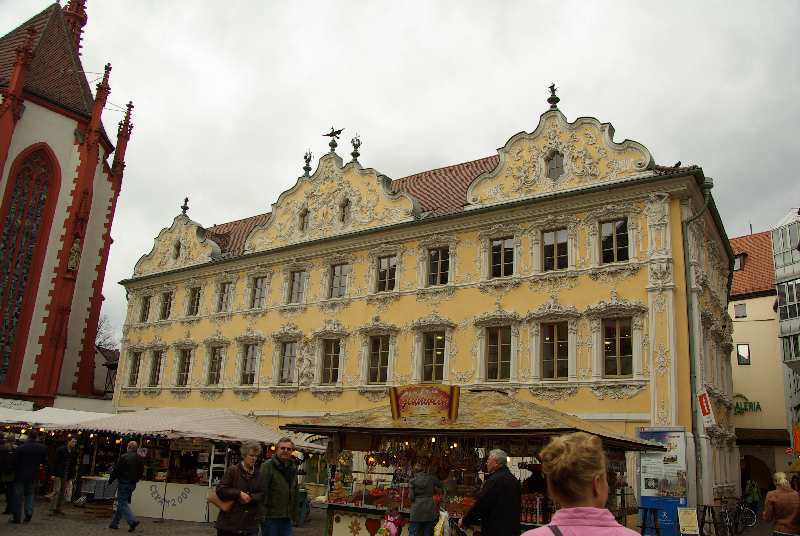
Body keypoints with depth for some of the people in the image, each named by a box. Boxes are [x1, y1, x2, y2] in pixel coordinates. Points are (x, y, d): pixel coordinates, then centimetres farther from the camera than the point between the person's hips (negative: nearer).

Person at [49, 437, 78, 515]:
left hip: (67, 476, 4)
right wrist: (54, 474, -11)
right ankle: (52, 509, -4)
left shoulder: (74, 452, 8)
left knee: (63, 492, 4)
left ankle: (59, 509, 9)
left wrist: (71, 477, 9)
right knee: (56, 491, -8)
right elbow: (55, 462, -6)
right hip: (58, 474, -4)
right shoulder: (60, 449, -5)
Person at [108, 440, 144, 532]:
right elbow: (141, 472, 12)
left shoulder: (124, 457, -13)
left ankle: (132, 521, -20)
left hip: (124, 482, -7)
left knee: (122, 503, -5)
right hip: (133, 484, 7)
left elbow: (116, 470, -11)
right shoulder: (140, 459, 6)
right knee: (122, 502, 17)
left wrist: (110, 480, 2)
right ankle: (114, 523, 23)